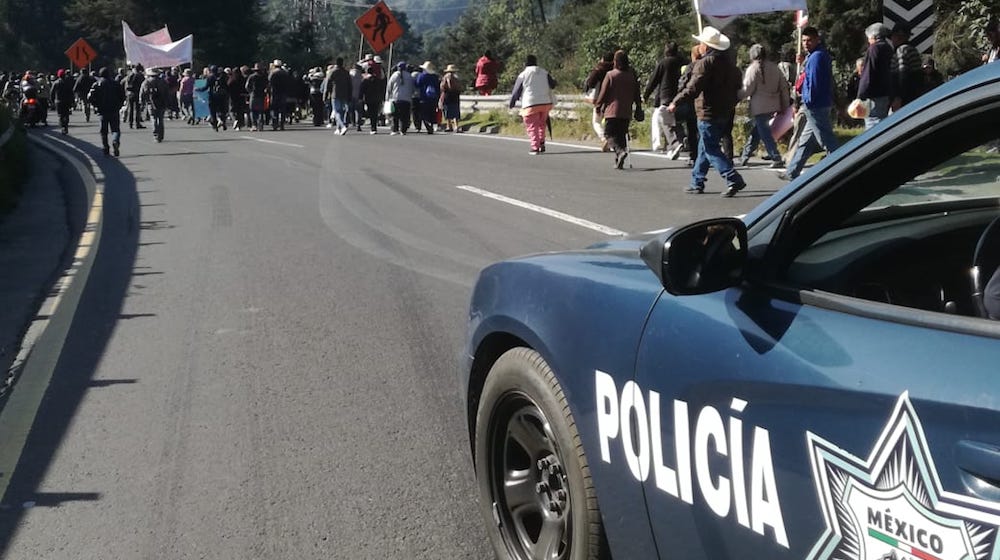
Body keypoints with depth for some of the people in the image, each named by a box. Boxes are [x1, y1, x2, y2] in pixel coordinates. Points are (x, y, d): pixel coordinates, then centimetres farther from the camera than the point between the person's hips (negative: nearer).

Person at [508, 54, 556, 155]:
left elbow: (516, 91, 3)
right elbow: (552, 84, 14)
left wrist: (511, 104, 15)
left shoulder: (523, 75, 0)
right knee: (541, 124, 19)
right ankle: (542, 143, 9)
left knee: (532, 126, 1)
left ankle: (535, 147, -8)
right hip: (545, 103, 4)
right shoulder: (544, 73, 8)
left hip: (531, 104, -4)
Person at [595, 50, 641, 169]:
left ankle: (620, 151, -26)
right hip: (626, 112, 5)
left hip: (612, 111, -4)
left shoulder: (610, 75, -8)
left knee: (610, 134, -1)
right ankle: (619, 161, 11)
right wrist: (638, 107, 20)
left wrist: (598, 106, 8)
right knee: (622, 135, 12)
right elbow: (637, 94, 11)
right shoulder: (632, 76, 5)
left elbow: (603, 93, -4)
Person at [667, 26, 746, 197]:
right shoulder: (728, 62, 13)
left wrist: (675, 102, -17)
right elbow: (736, 85, 22)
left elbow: (693, 88, -22)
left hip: (708, 114, -9)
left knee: (711, 149, -7)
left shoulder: (705, 63, -15)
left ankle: (733, 179, -17)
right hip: (725, 112, 9)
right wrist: (731, 103, 32)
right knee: (704, 148, 18)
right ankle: (697, 182, 24)